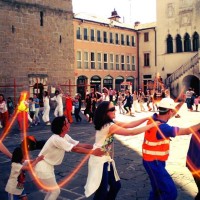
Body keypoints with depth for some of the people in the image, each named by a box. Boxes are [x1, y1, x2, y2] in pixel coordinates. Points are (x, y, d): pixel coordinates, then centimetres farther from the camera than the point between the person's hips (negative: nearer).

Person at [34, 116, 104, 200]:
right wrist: (93, 152, -31)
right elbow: (75, 149, -32)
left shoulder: (65, 137, -1)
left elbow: (79, 144, -6)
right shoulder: (57, 139, -29)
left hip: (48, 166, 9)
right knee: (56, 191, 0)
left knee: (52, 190, 19)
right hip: (43, 168, -9)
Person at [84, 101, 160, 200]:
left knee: (116, 185, 16)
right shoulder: (109, 126, -24)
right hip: (100, 161, -10)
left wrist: (146, 118, -5)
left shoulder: (110, 122, 4)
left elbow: (129, 125, 2)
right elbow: (131, 132, -24)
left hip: (106, 160, 10)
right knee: (102, 191, -1)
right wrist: (151, 125, -19)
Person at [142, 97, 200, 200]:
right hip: (154, 162, -10)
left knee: (158, 190, 23)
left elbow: (170, 114, 15)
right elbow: (187, 131, -20)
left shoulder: (154, 118, -4)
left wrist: (181, 102, 8)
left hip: (153, 160, 10)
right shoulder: (162, 127, -28)